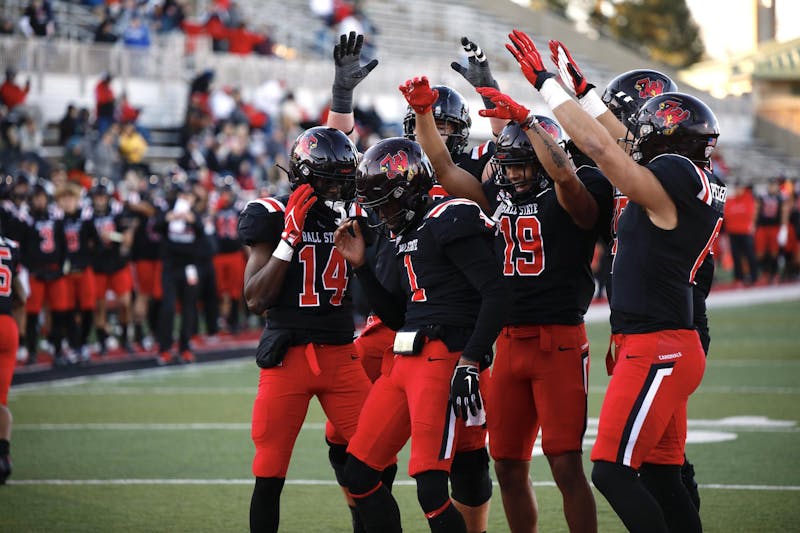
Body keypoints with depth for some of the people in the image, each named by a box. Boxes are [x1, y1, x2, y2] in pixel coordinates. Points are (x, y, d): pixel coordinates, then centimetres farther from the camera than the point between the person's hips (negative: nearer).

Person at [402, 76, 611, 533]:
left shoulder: (571, 200, -6)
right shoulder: (502, 198, 13)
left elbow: (565, 175, -28)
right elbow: (445, 169, 15)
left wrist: (525, 120, -28)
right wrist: (423, 112, 5)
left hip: (559, 340, -7)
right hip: (509, 341, 7)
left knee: (566, 464, -9)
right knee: (509, 465, 10)